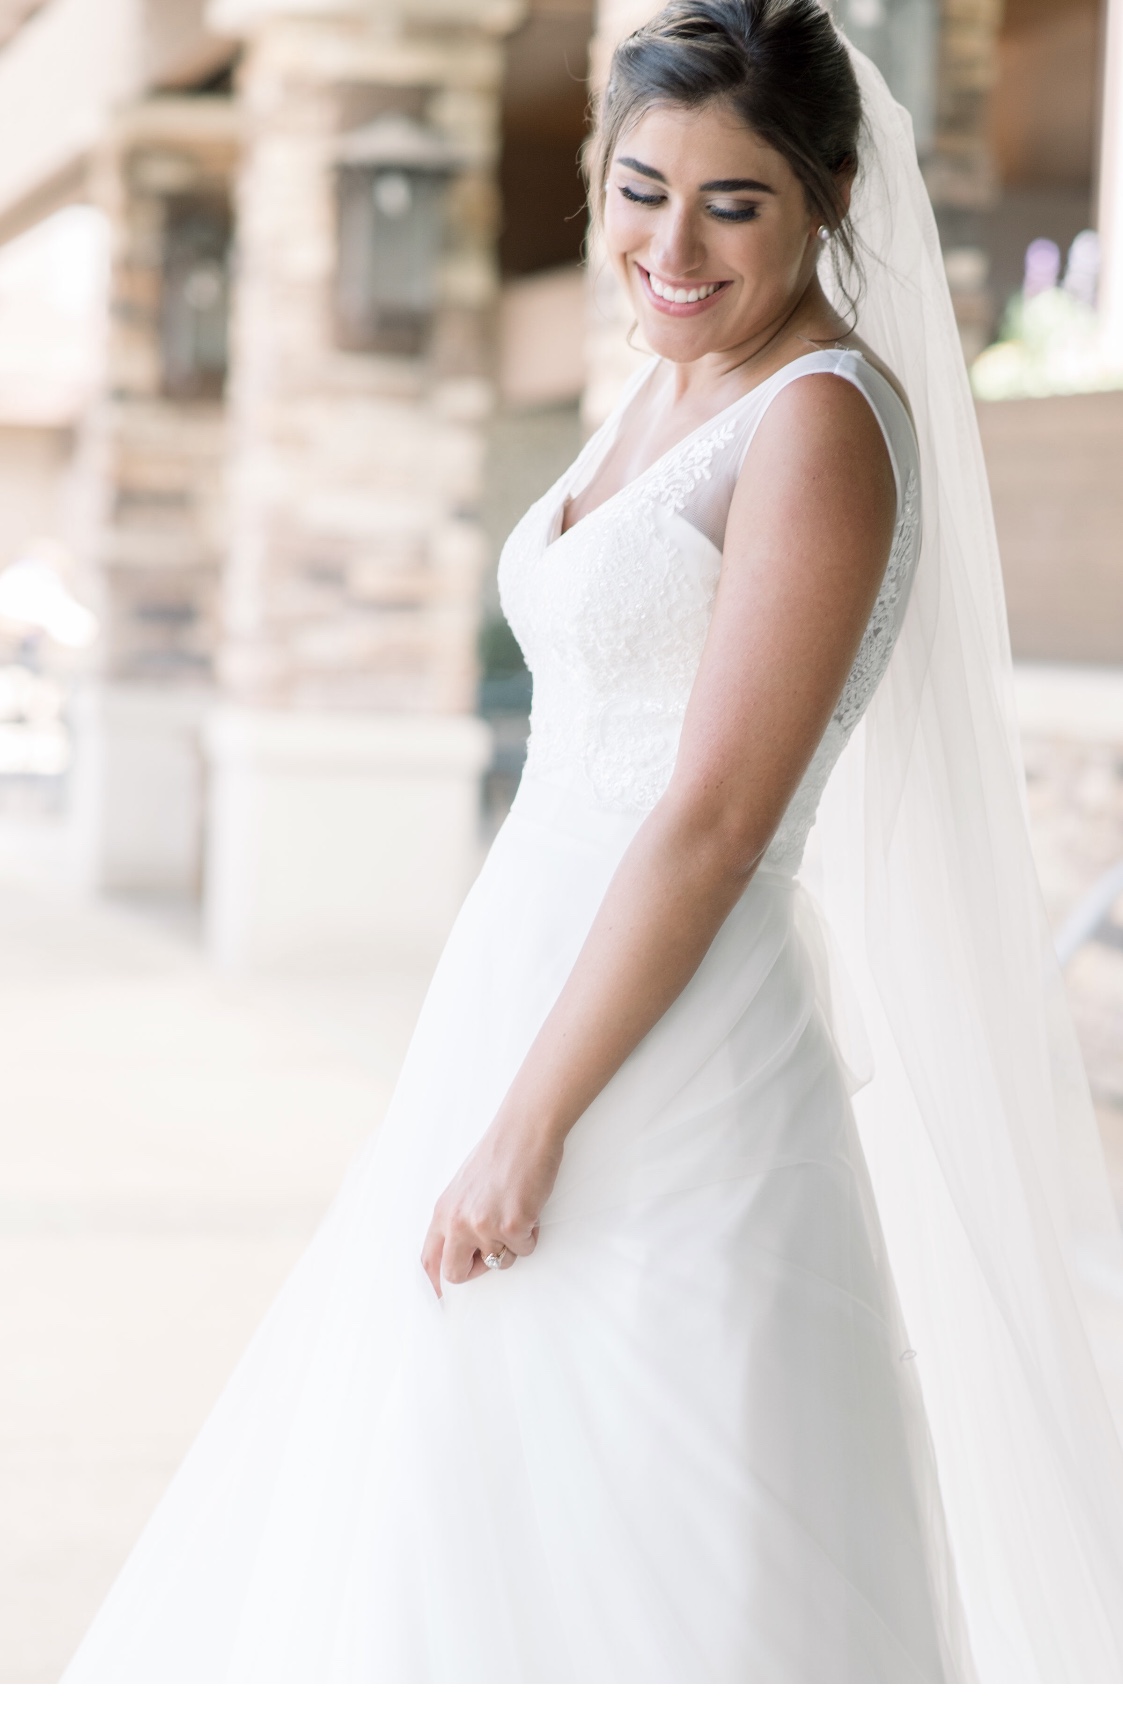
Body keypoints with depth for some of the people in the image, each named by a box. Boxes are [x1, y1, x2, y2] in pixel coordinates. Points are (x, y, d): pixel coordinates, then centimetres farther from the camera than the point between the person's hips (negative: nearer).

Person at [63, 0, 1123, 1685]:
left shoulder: (823, 421, -15)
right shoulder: (666, 395, 13)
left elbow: (713, 820, -20)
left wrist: (528, 1127, -20)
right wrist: (495, 1102, 19)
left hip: (663, 1092, -9)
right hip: (533, 1018, 9)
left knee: (626, 1582, 1)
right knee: (443, 1537, 18)